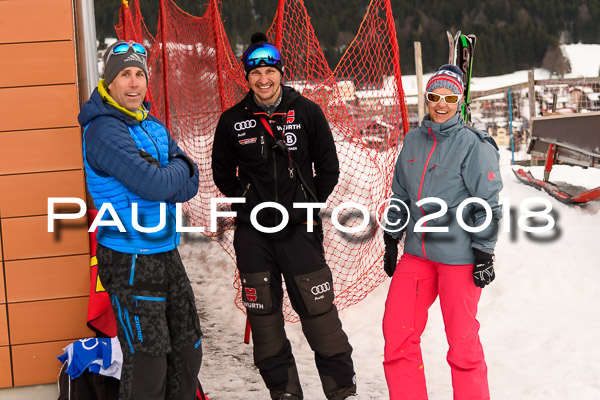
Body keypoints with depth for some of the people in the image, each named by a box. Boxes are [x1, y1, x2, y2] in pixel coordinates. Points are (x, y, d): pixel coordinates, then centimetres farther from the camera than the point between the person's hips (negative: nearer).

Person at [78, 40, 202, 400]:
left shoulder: (153, 126, 10)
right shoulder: (104, 131, -16)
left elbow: (190, 184, 3)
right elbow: (154, 185, -26)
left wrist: (159, 179, -16)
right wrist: (178, 170, -5)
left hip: (167, 253, 8)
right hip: (131, 262, -8)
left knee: (188, 353, 16)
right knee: (147, 366, -4)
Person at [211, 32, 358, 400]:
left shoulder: (307, 112, 0)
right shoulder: (233, 121, 4)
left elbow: (329, 168, 6)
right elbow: (222, 171, 15)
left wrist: (309, 204, 2)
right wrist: (247, 202, 7)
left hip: (300, 228, -2)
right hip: (252, 231, 2)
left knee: (318, 310, -3)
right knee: (263, 314, 6)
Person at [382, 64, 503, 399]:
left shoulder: (474, 145, -7)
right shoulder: (413, 141, 10)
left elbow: (488, 203, -8)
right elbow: (400, 194, 19)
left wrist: (484, 253, -10)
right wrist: (392, 239, 19)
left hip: (460, 256, -6)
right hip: (417, 252, 6)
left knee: (462, 340, 2)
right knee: (397, 331, 3)